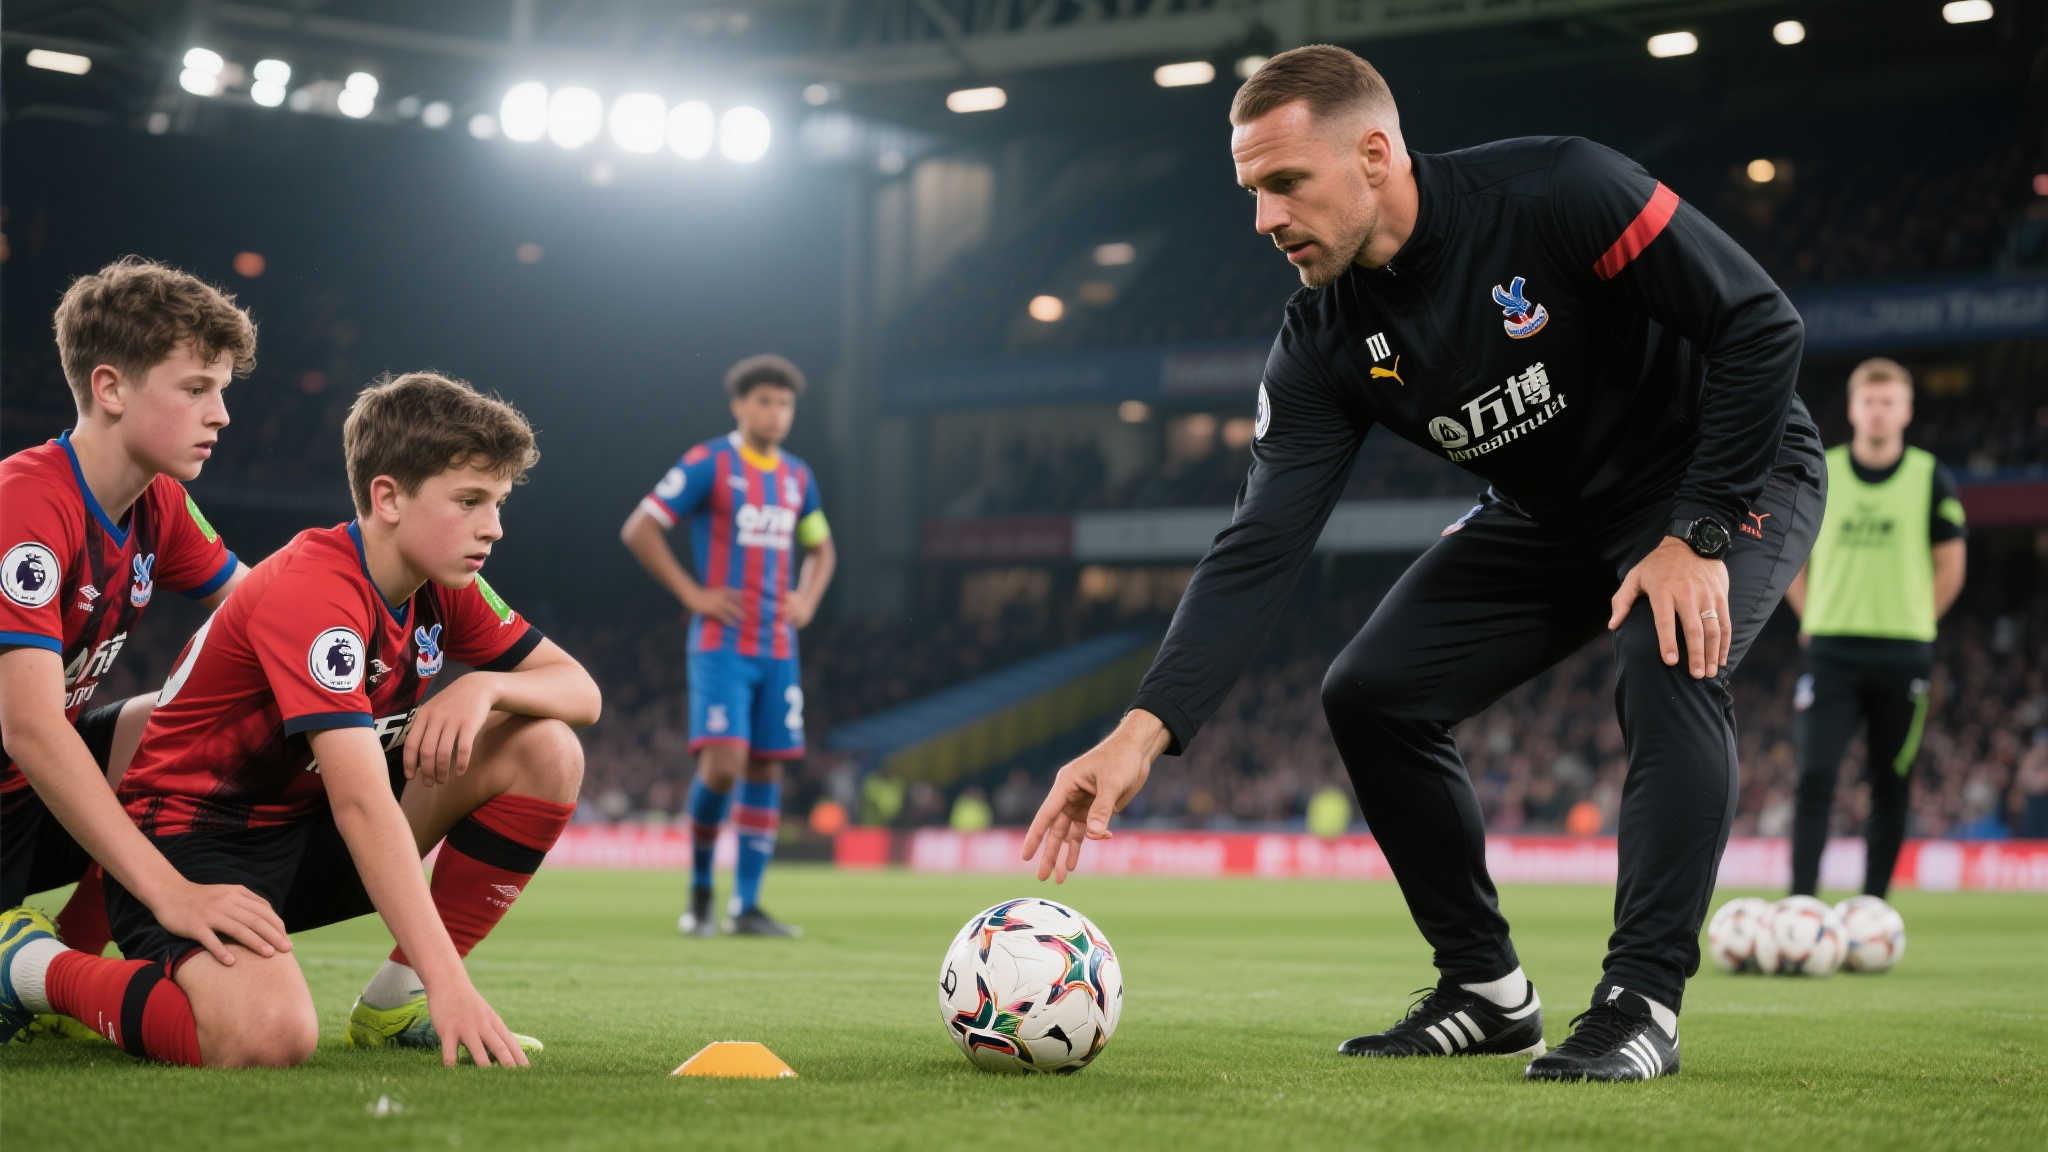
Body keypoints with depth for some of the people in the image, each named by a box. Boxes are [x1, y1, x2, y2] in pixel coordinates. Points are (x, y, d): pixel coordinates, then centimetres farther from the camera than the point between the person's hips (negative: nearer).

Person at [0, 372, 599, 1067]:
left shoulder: (443, 588, 1)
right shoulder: (312, 593, -25)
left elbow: (579, 691, 5)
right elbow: (362, 803, -35)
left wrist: (485, 686, -20)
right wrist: (450, 982, -42)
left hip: (307, 837, 8)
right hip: (189, 834, -8)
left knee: (545, 750, -5)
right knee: (271, 1037, -38)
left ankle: (397, 998, -2)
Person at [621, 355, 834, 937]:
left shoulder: (797, 476, 13)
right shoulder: (708, 464, -5)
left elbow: (821, 548, 30)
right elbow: (637, 530, -8)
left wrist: (807, 600, 11)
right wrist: (692, 594, -11)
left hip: (778, 648, 6)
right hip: (721, 644, -6)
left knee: (766, 768, 2)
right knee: (722, 764, -17)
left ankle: (747, 906, 7)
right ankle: (700, 890, 3)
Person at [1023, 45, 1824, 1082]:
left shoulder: (1558, 194, -31)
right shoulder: (1324, 340, -14)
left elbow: (1760, 325, -26)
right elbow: (1260, 547, -19)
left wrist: (1699, 536, -29)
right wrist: (1146, 727, -31)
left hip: (1734, 473, -6)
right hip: (1547, 514, 6)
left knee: (1668, 666, -34)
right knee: (1371, 693, -5)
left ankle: (1642, 1001, -25)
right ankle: (1486, 990, 7)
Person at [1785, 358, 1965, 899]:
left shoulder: (1931, 479, 2)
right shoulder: (1818, 474, 5)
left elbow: (1950, 571, 7)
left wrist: (1911, 624, 2)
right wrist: (1816, 620, 5)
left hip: (1903, 653, 0)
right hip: (1832, 651, 0)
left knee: (1891, 787, 3)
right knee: (1815, 777, -11)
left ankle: (1873, 905, 12)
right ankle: (1800, 903, -12)